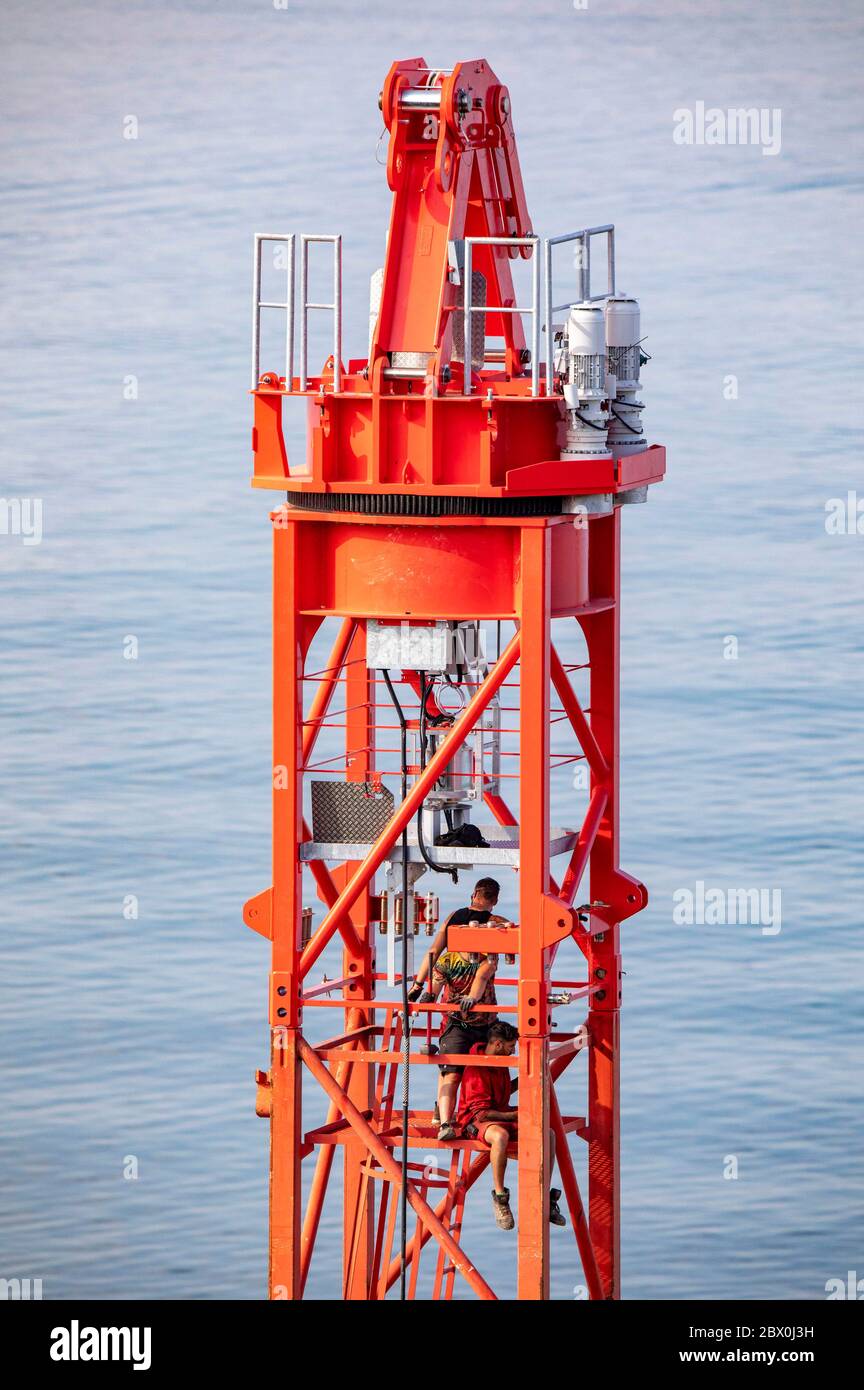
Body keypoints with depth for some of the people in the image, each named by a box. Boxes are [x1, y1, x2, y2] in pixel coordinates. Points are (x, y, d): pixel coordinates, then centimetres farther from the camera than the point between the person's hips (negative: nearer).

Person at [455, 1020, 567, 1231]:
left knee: (548, 1133, -11)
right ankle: (499, 1197, -30)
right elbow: (481, 1113, -22)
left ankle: (546, 1199, -8)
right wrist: (514, 1115, -19)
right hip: (476, 1122, -9)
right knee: (500, 1135, -44)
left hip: (502, 1116, 9)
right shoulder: (476, 1071, -19)